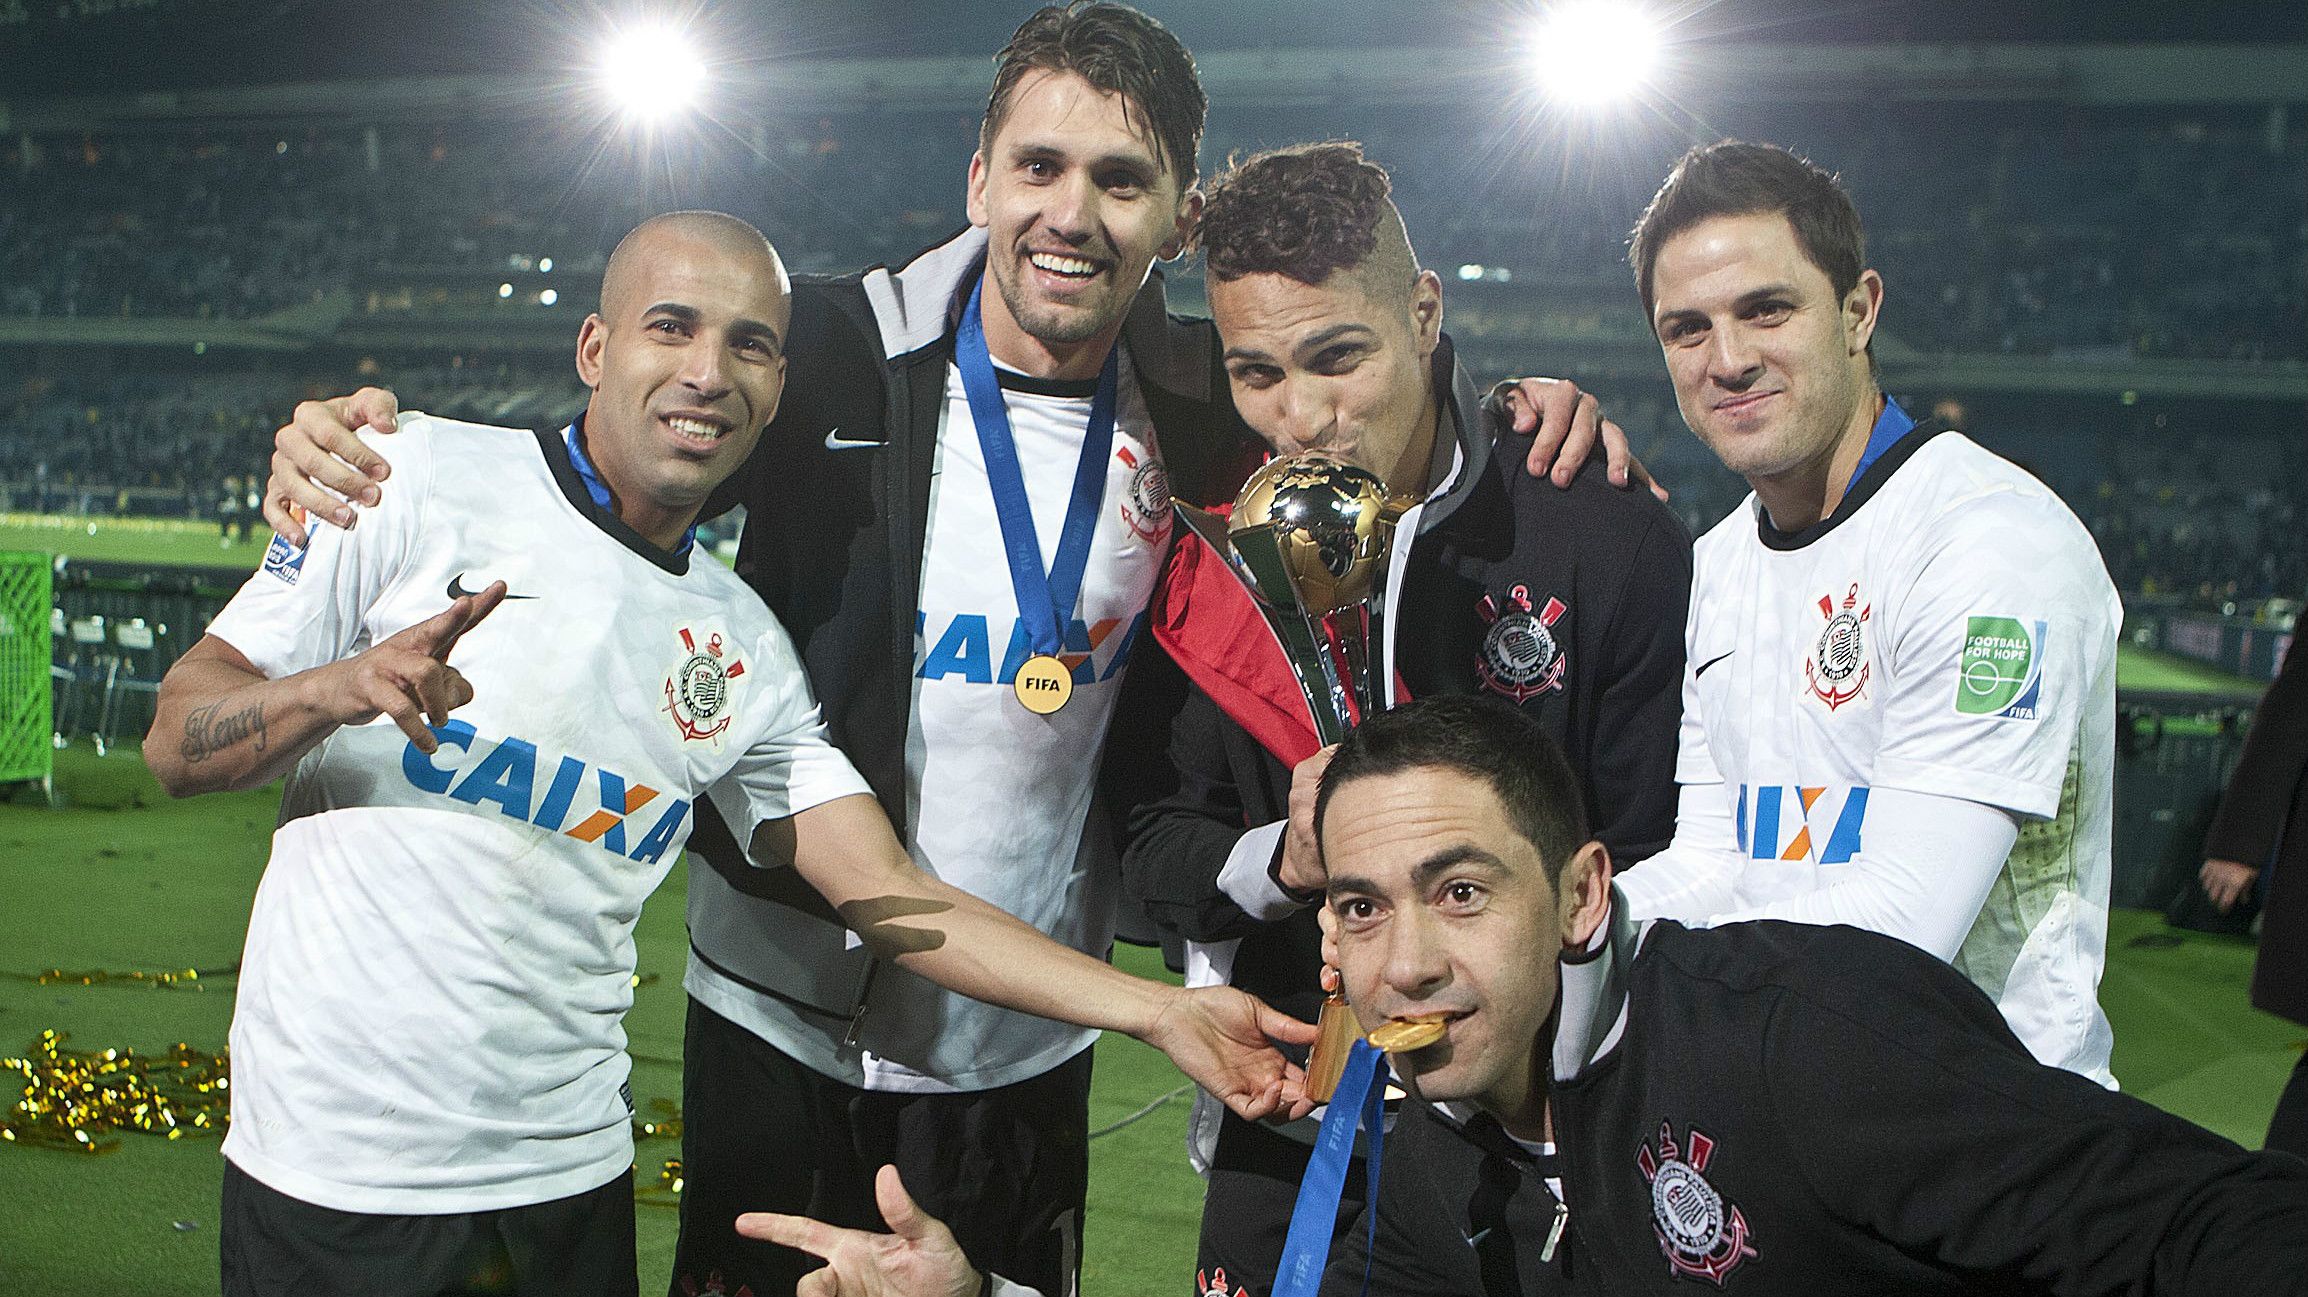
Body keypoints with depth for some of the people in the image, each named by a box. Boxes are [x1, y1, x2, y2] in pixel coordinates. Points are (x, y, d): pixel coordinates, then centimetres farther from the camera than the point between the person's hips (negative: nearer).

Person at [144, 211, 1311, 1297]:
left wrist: (1160, 1012, -5)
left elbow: (889, 895, 2)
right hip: (332, 1165, -3)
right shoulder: (426, 480, -6)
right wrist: (338, 688, -26)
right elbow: (178, 744, -5)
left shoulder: (742, 651, 5)